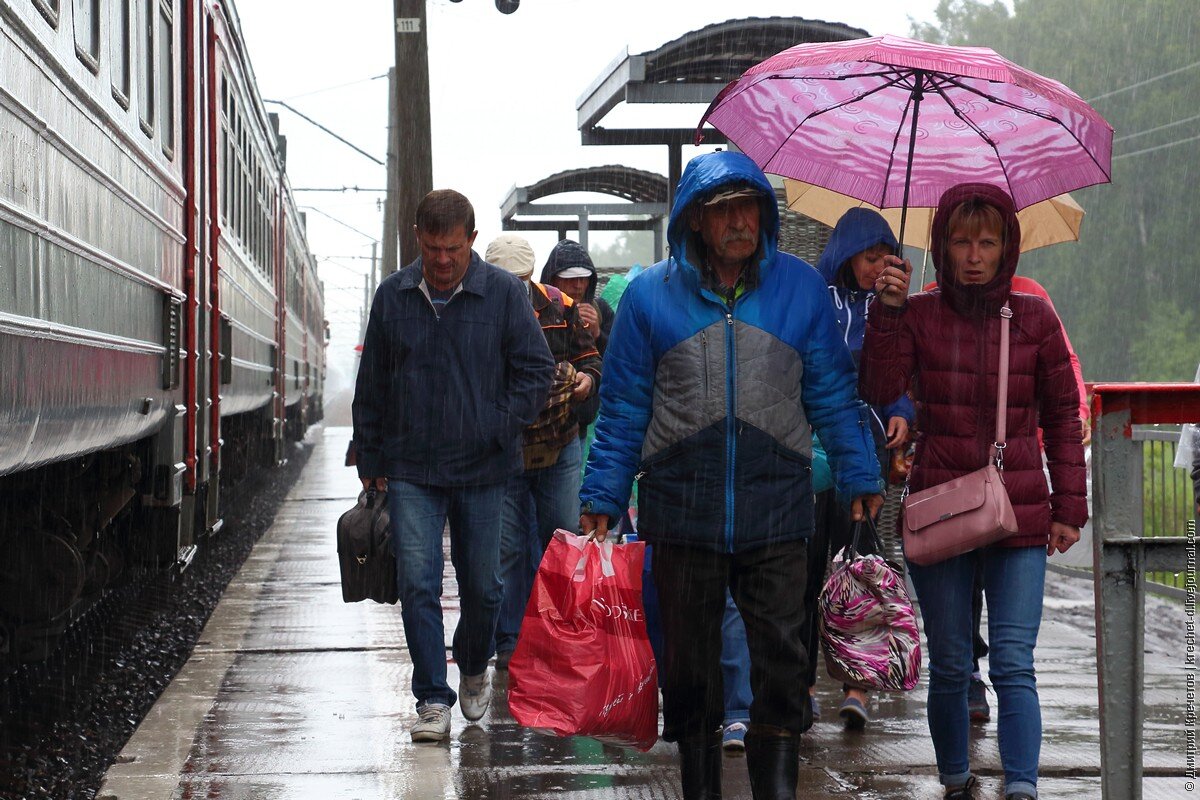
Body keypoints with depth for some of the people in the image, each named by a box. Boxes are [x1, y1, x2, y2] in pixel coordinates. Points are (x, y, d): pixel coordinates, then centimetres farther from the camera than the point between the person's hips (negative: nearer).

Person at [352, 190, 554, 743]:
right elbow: (371, 385, 11)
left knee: (482, 584, 9)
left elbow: (536, 370, 0)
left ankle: (474, 668, 37)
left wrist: (499, 428, -11)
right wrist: (371, 460, 8)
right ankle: (433, 701, -4)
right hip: (410, 470, 1)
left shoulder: (504, 293, -3)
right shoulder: (393, 296, 5)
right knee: (417, 582, -8)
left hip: (482, 469, -1)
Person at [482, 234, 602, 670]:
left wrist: (587, 378, -7)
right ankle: (509, 642, 10)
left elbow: (588, 356, 14)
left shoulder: (559, 307, 3)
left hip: (559, 449, 3)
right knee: (508, 549, 1)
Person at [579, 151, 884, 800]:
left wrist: (860, 477, 7)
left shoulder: (800, 288, 4)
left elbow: (832, 394, 10)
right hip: (680, 510, 0)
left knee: (781, 661, -2)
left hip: (776, 510, 0)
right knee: (689, 663, 10)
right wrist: (602, 498, 3)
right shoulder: (651, 295, 2)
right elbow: (624, 407, 6)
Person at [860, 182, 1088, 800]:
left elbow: (1062, 416, 10)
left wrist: (1069, 506, 7)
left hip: (1020, 514, 0)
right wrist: (888, 311, -22)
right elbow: (878, 391, -13)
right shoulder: (918, 316, 2)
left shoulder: (1034, 319, 4)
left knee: (1013, 665, -10)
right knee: (949, 667, 6)